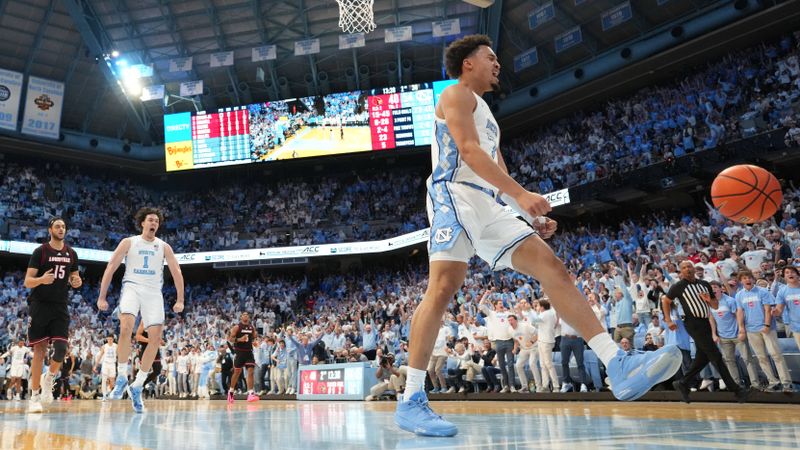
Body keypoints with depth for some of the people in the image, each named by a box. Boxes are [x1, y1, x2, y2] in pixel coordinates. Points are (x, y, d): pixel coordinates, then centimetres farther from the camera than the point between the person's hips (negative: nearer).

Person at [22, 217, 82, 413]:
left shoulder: (71, 254, 9)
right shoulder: (40, 251, -4)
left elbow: (75, 278, 19)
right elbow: (27, 282, -7)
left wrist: (77, 282, -5)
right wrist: (41, 279, -28)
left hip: (60, 307, 3)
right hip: (40, 306, -3)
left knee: (61, 349, -9)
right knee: (39, 351, -1)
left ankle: (48, 379, 20)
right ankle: (35, 396, 8)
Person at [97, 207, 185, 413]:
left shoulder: (164, 247, 11)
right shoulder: (129, 242, 7)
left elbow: (176, 272, 8)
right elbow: (110, 268, 6)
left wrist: (180, 300, -1)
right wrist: (102, 297, 1)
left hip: (154, 292, 2)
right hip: (132, 287, -2)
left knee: (156, 336, -10)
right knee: (126, 328, -28)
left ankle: (137, 386, 1)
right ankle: (121, 378, -13)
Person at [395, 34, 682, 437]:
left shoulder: (486, 113, 33)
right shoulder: (457, 94, 6)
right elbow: (468, 149, -12)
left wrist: (532, 216, 15)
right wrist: (521, 194, -21)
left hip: (489, 206, 9)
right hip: (455, 195, -9)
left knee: (552, 267, -4)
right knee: (444, 286, -22)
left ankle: (619, 366, -10)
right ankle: (411, 401, -17)